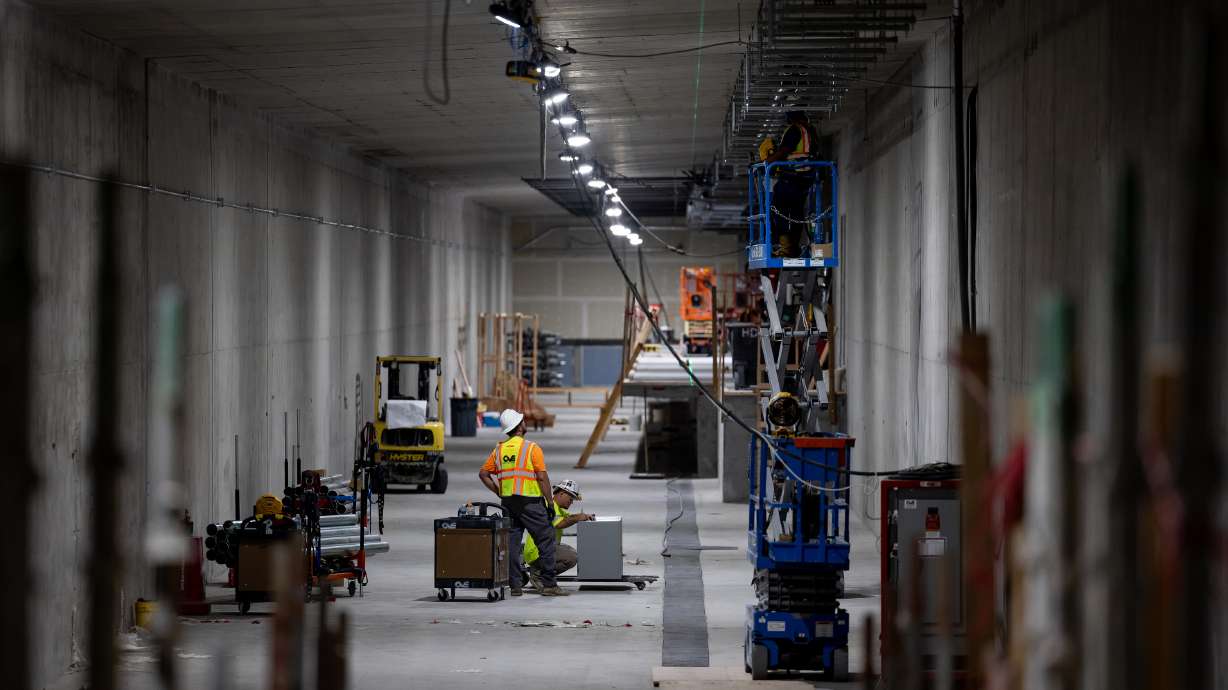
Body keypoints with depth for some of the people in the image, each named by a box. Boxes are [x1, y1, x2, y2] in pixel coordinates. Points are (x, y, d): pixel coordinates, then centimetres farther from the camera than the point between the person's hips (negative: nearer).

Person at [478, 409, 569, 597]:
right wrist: (550, 503, -7)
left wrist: (499, 493, 13)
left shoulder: (499, 450, 8)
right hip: (530, 502, -5)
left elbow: (483, 474, 9)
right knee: (546, 541, 1)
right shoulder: (531, 448, -8)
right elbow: (542, 478, -12)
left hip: (508, 502, 5)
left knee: (512, 544, 8)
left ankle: (515, 585, 7)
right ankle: (548, 585, -2)